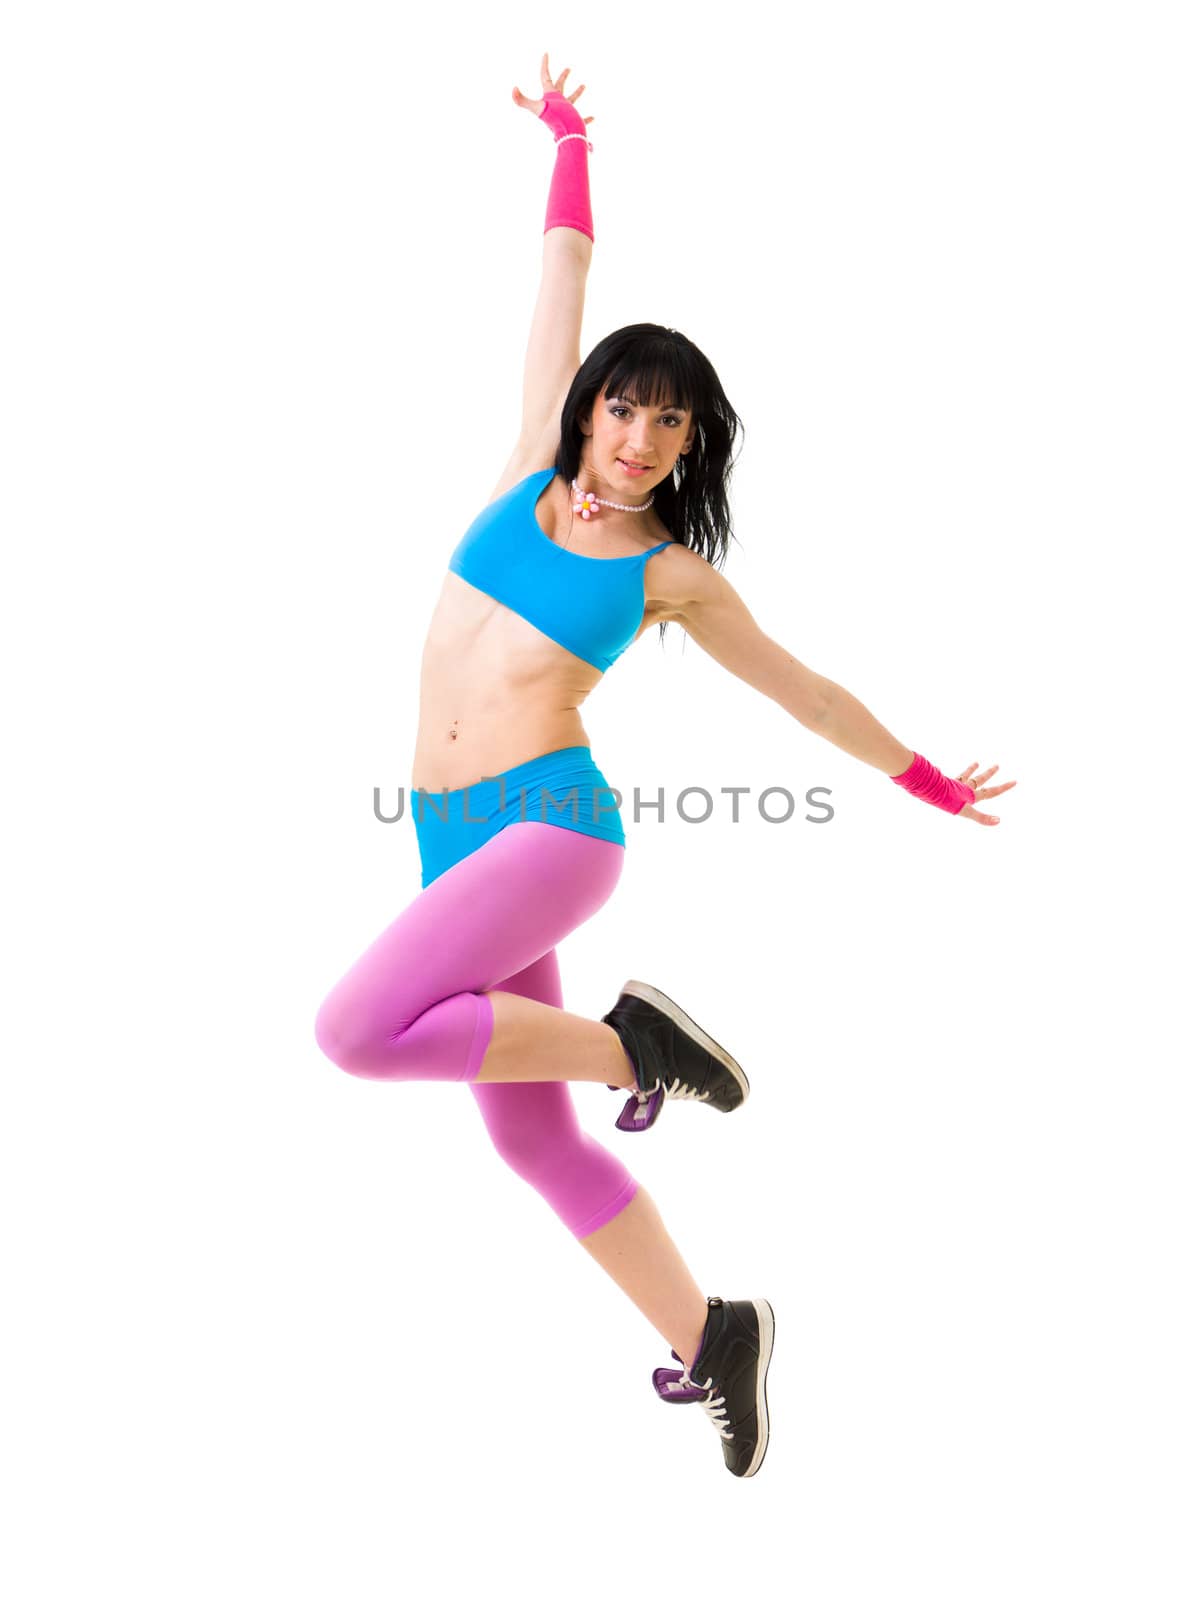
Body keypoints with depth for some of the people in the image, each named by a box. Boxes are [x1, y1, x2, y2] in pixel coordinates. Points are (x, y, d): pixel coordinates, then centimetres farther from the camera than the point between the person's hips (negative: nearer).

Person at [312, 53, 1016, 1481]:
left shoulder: (672, 572, 3)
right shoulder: (534, 468, 11)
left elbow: (804, 689, 15)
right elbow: (563, 289, 18)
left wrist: (927, 782, 22)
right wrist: (572, 147, 25)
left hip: (550, 821, -5)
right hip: (453, 836, 5)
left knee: (361, 1032, -27)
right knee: (534, 1142, 8)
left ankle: (629, 1044, -9)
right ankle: (707, 1339, 21)